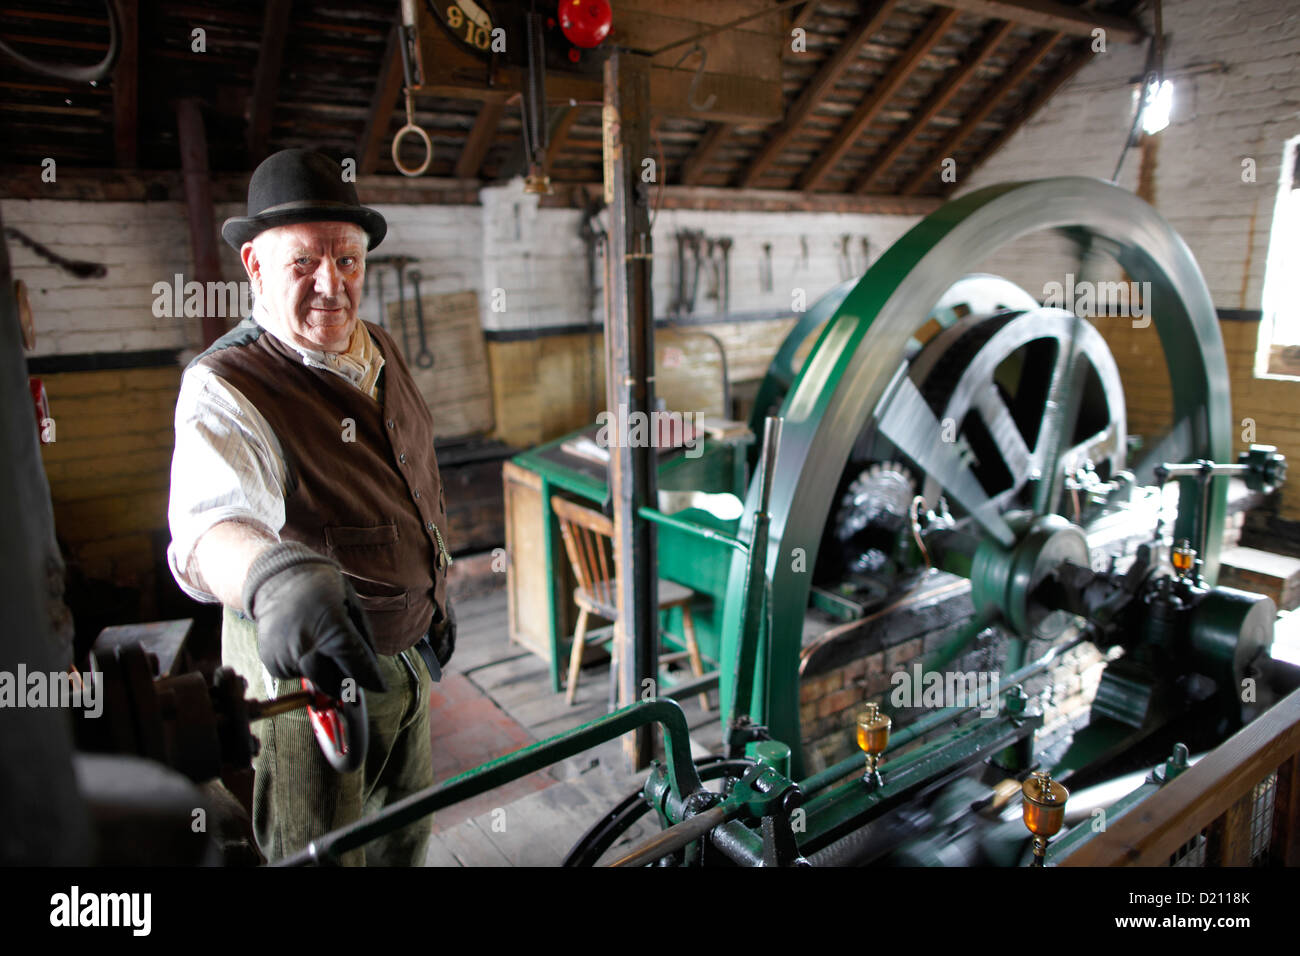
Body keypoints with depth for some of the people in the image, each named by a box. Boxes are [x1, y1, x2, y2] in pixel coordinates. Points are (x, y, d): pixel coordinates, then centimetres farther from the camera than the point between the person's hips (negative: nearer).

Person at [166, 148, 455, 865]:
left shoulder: (380, 351, 1)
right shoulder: (226, 388, -23)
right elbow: (213, 519, -44)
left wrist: (435, 591, 19)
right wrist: (275, 576, -66)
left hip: (406, 649, 7)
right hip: (305, 667, -6)